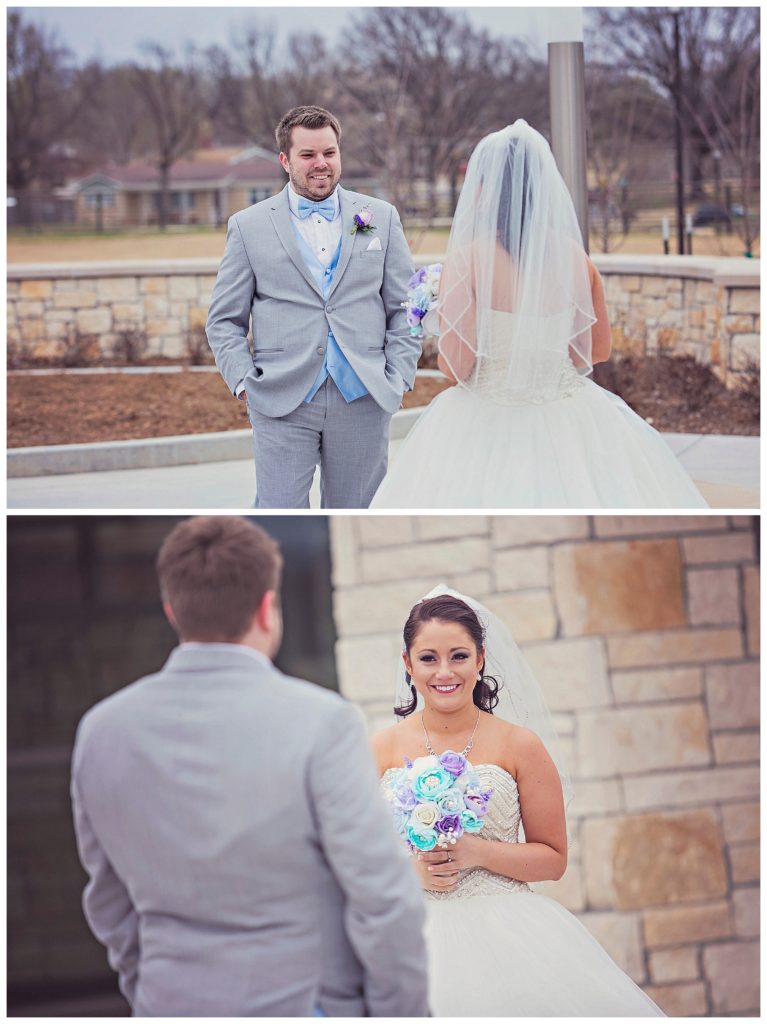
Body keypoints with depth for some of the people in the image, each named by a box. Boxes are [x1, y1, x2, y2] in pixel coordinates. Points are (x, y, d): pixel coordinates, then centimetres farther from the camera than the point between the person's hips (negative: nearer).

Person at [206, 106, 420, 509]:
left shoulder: (381, 217, 10)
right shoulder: (249, 226, 6)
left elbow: (404, 308, 11)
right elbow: (224, 320, 7)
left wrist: (399, 378, 1)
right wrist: (244, 382, -4)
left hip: (363, 401, 2)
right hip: (282, 402, -2)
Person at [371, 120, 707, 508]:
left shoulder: (468, 257, -12)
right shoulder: (573, 254, 1)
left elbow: (455, 366, -12)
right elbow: (597, 350, 11)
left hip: (487, 427, -4)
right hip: (569, 421, 4)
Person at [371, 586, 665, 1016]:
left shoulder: (520, 746, 2)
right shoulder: (381, 751, 3)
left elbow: (554, 859, 3)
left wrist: (478, 853, -10)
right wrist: (409, 871, -12)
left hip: (504, 930, 0)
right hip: (412, 936, 0)